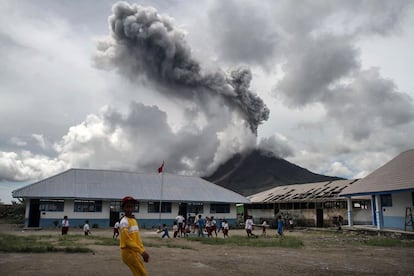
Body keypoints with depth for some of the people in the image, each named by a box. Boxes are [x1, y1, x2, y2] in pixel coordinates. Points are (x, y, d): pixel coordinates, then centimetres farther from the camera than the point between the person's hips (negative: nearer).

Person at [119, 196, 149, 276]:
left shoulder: (134, 220, 14)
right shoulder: (124, 222, -15)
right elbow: (128, 241, -20)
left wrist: (143, 251, 9)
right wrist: (142, 252, -20)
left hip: (135, 252, 9)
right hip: (129, 252, -9)